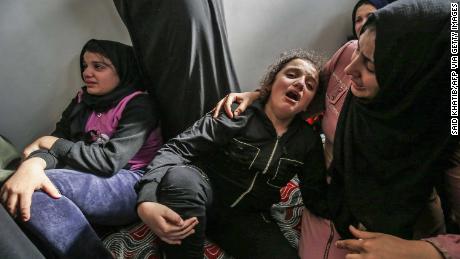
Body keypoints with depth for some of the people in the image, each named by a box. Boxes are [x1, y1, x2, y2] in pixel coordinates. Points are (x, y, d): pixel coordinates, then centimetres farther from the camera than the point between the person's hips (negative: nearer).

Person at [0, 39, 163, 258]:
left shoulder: (138, 105, -5)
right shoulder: (82, 101, 14)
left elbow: (110, 160, -16)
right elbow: (54, 143, 2)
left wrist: (51, 142, -5)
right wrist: (33, 164, -24)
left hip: (130, 185, -5)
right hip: (91, 183, 6)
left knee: (37, 189, -26)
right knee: (25, 189, -22)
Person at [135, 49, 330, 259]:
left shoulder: (309, 140, 1)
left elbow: (316, 195, 4)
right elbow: (177, 149, -21)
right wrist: (147, 201, -36)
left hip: (247, 217, 3)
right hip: (206, 197, -2)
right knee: (180, 177, -36)